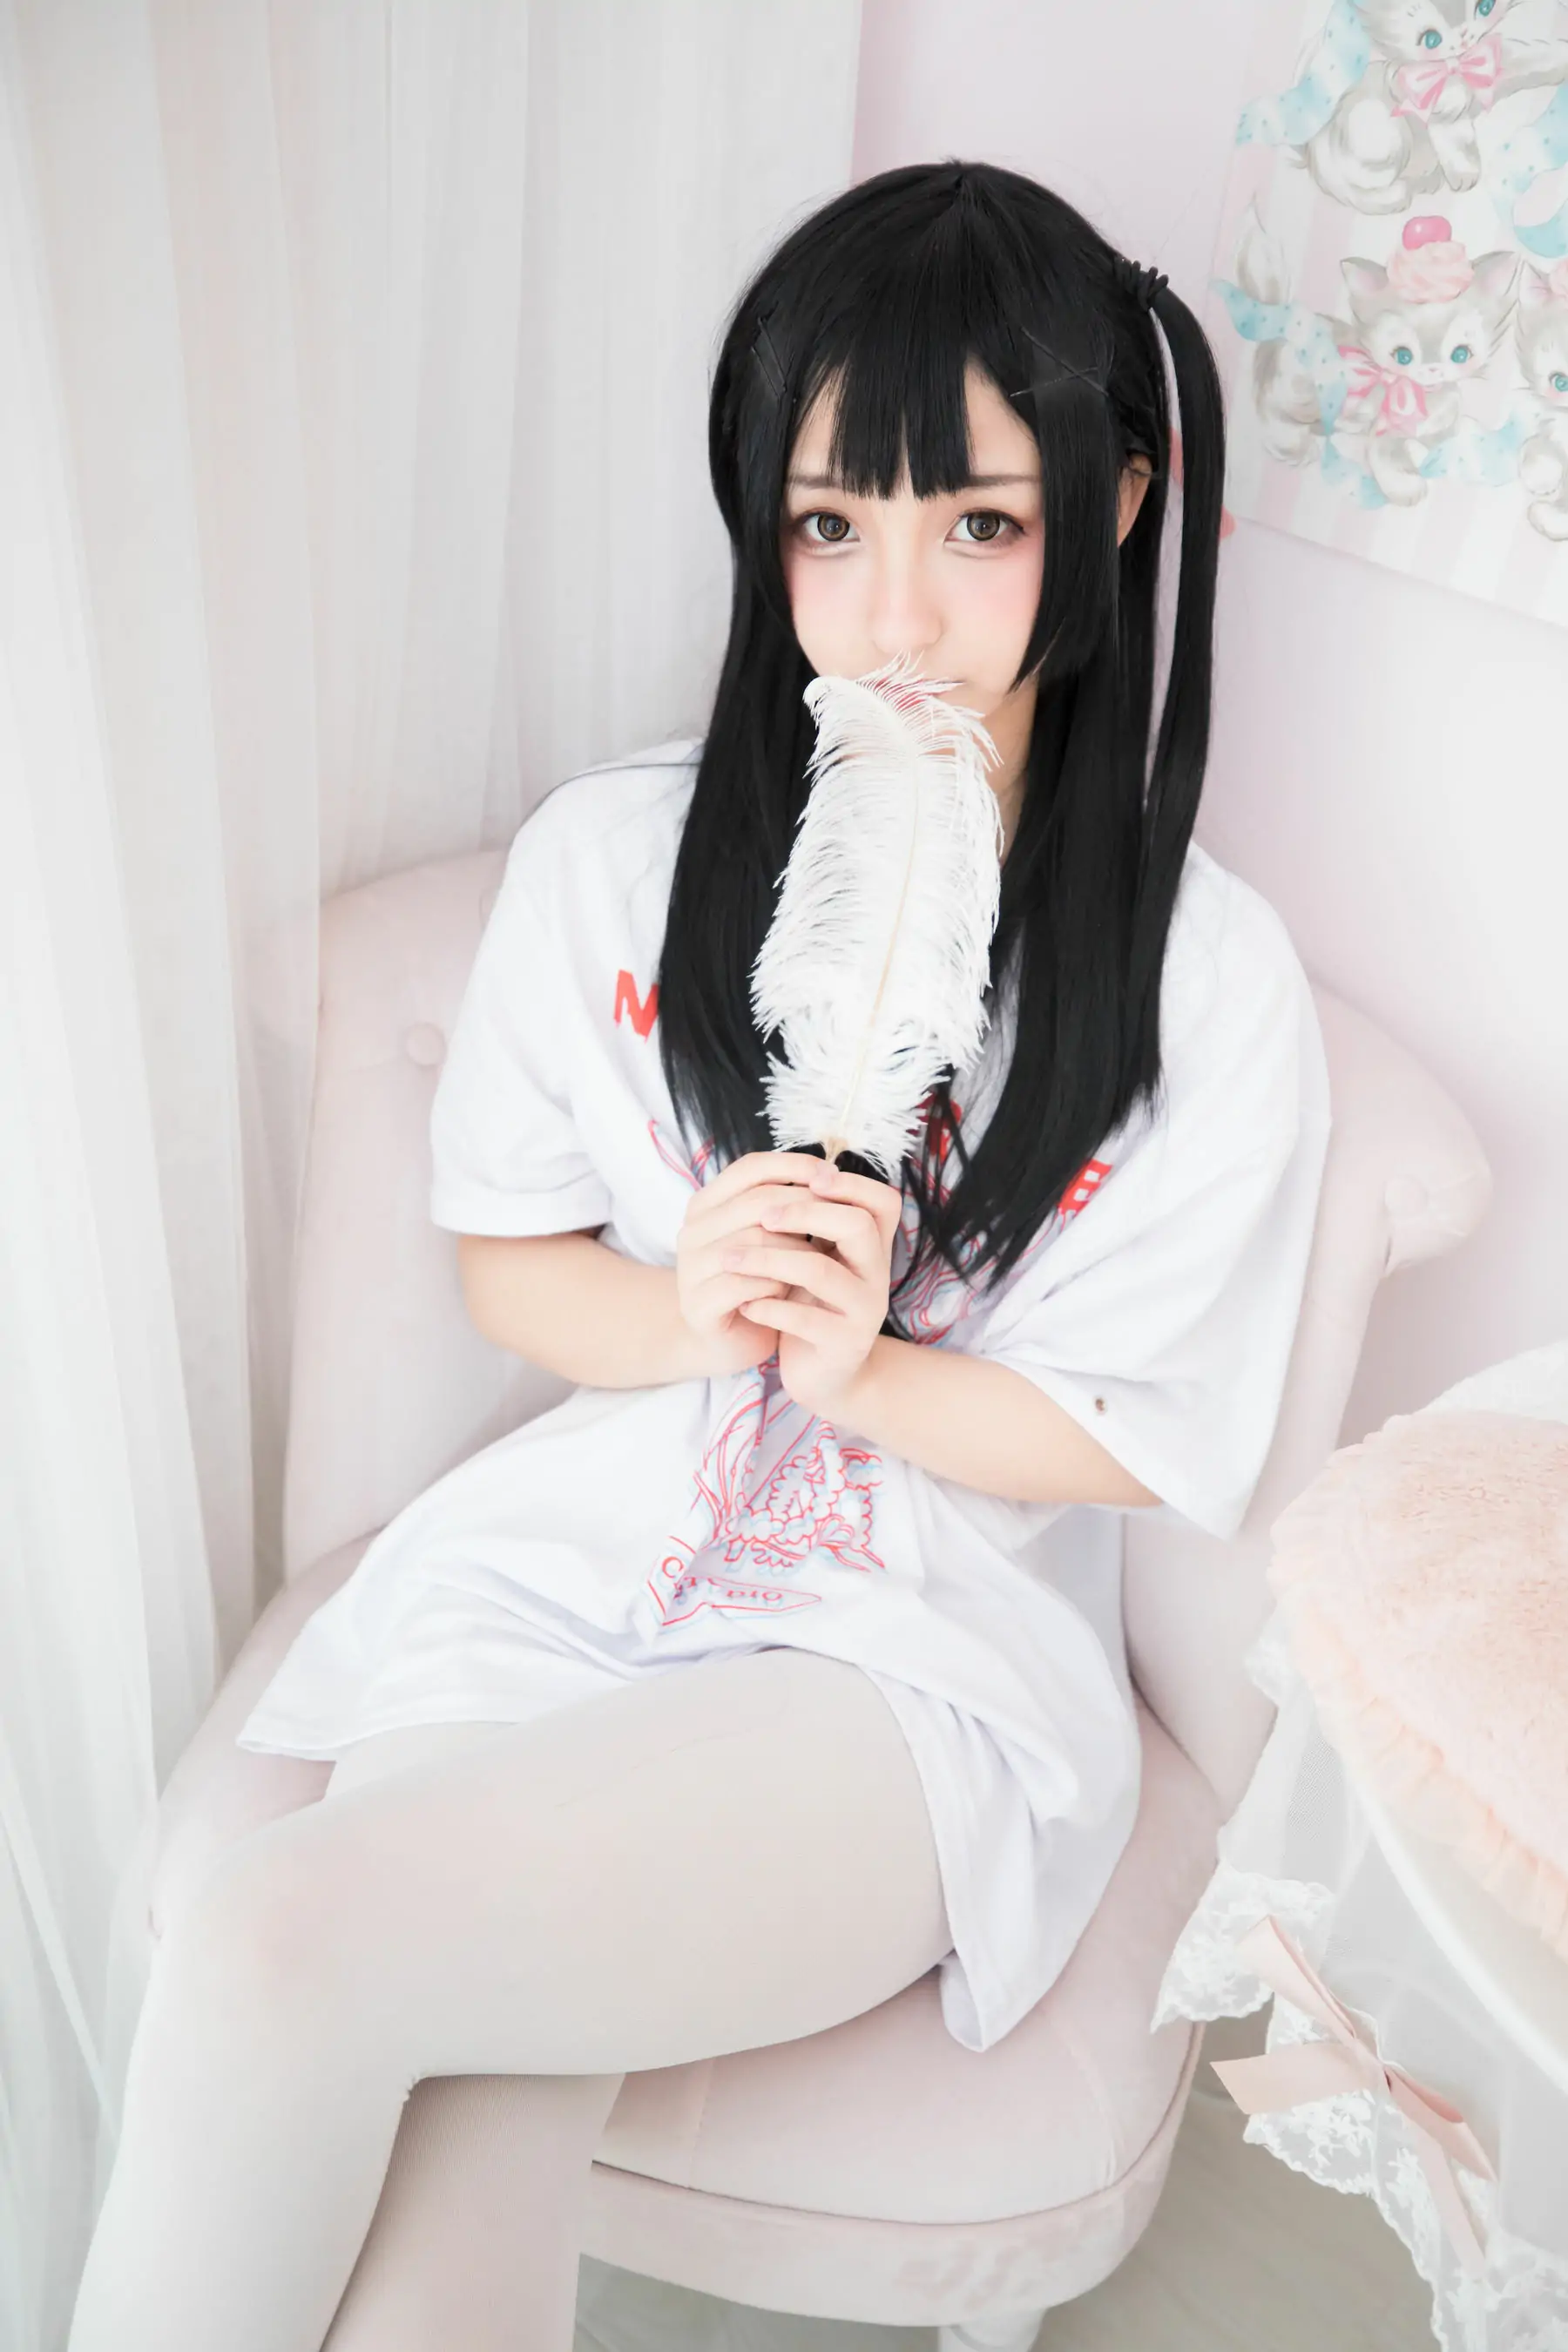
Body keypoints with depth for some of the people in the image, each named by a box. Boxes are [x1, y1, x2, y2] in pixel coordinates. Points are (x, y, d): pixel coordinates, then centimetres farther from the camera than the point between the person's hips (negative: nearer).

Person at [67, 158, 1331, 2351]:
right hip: (561, 1572, 3)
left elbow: (1140, 1436, -1)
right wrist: (690, 1310, -13)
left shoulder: (1206, 978, -7)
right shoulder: (614, 856, 1)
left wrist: (854, 1362, -17)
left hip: (921, 1668, -2)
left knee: (271, 1940, -26)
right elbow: (505, 1254, 9)